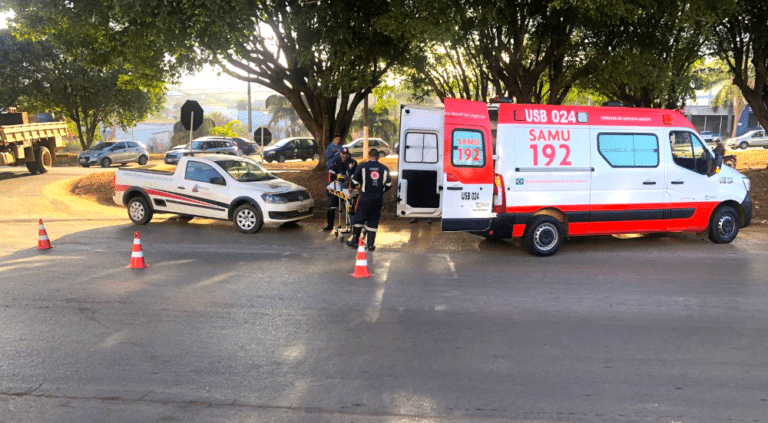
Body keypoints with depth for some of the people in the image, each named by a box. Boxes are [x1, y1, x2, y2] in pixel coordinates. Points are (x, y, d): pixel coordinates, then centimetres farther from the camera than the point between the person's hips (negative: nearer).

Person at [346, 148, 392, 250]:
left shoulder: (363, 166, -4)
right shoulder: (384, 168, 5)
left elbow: (354, 182, -2)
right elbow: (389, 185, 11)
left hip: (365, 197, -2)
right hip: (378, 199, 2)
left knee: (358, 218, 12)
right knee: (373, 221, 9)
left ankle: (354, 241, 17)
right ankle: (371, 245, 11)